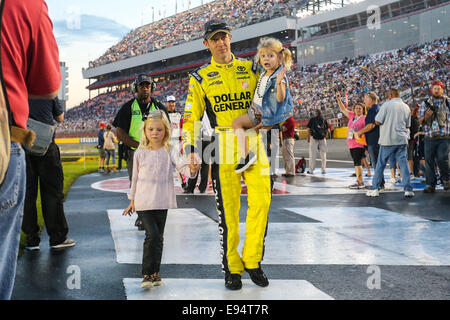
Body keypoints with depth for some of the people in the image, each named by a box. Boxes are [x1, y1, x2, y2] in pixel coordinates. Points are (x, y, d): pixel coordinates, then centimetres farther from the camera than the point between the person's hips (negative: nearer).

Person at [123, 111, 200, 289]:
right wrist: (132, 201, 14)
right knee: (152, 235, -13)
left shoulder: (170, 151, 1)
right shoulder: (140, 153, 2)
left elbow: (182, 165, -15)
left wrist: (192, 169, -38)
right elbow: (135, 178, 9)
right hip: (144, 202, -2)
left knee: (159, 238, 11)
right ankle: (147, 274, -1)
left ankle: (154, 273, 26)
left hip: (162, 201, 2)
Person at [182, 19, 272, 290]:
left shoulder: (251, 69, 14)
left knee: (261, 200, -6)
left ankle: (252, 262, 9)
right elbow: (191, 116, 7)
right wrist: (191, 149, -6)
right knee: (228, 209, -2)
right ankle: (232, 268, 11)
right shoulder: (200, 77, 9)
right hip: (223, 144, -2)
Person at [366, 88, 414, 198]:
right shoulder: (406, 107, 9)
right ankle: (408, 189, -2)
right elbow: (407, 125, 17)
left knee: (381, 164, 5)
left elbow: (378, 121, -9)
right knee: (403, 163, 3)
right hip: (402, 139, 4)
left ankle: (375, 188, 9)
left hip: (388, 139, -3)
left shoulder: (387, 104, -7)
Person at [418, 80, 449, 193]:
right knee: (429, 161, 1)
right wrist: (426, 116, -12)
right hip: (429, 137, 2)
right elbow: (420, 121, 8)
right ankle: (430, 184, 9)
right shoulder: (425, 103, 11)